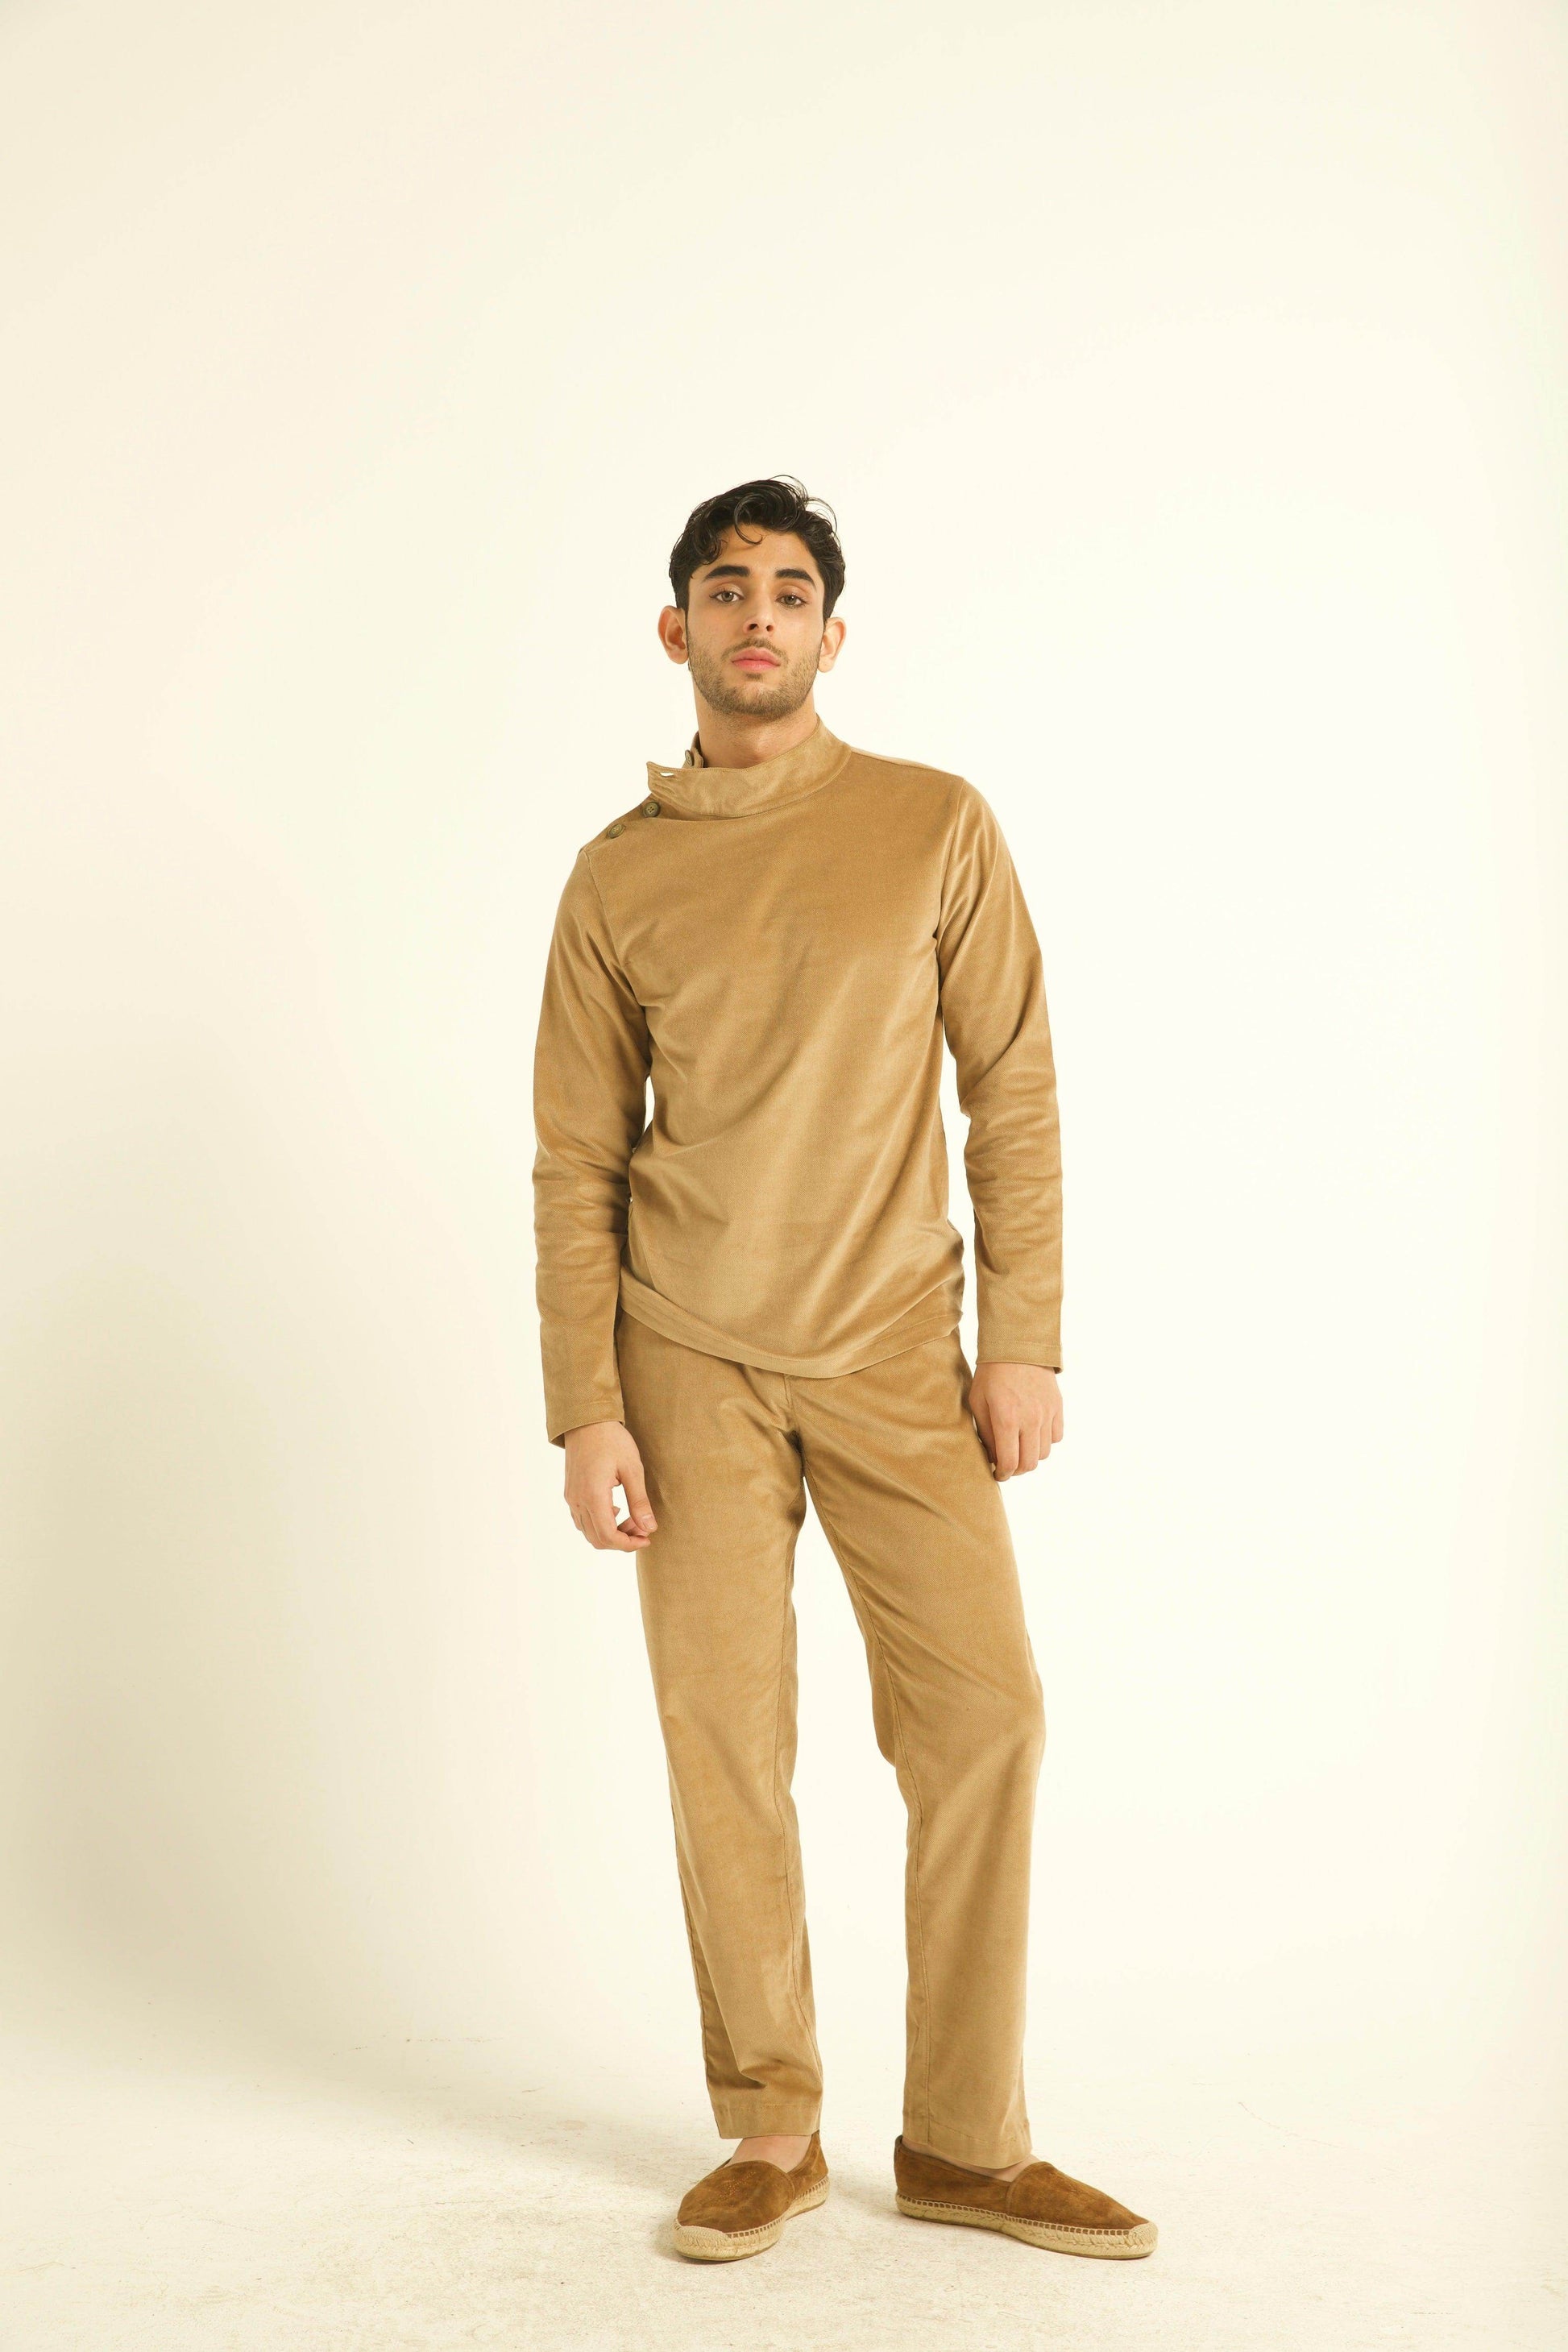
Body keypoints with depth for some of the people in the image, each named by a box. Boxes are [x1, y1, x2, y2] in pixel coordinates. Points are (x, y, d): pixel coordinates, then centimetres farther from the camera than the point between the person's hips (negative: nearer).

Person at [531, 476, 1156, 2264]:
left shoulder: (937, 826, 3)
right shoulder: (618, 878, 6)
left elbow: (1012, 1092, 2)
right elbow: (576, 1161, 5)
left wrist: (1022, 1342, -4)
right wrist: (586, 1411, -2)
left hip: (897, 1352, 0)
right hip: (693, 1361, 1)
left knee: (982, 1720, -4)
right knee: (724, 1746, 2)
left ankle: (966, 2140, 12)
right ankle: (769, 2131, 19)